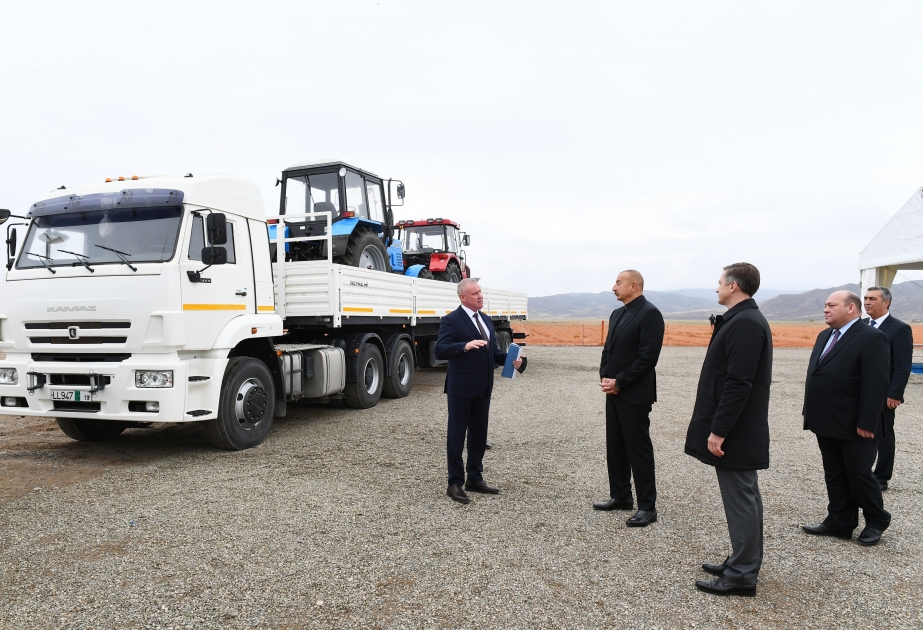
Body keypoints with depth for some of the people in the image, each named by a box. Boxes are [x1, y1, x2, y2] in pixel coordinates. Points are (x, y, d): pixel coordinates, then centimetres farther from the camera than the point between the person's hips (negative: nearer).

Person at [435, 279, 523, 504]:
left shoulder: (486, 320, 13)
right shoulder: (452, 320, -11)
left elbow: (493, 351, 17)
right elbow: (440, 351, -20)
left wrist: (509, 359, -2)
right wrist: (465, 346, -35)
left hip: (483, 388, 7)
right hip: (461, 388, -7)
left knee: (479, 434, 15)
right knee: (457, 435, 3)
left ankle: (475, 479, 29)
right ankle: (455, 483, 13)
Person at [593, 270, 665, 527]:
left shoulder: (649, 313, -13)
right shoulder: (617, 313, 14)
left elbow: (647, 357, -19)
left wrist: (619, 382, -16)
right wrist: (604, 377, 0)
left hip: (634, 394, -8)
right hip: (613, 392, 8)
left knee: (638, 448, -2)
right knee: (615, 446, 14)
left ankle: (647, 506, 8)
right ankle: (620, 496, 26)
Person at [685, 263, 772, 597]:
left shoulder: (745, 324, -20)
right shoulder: (743, 320, 12)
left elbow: (738, 384, -25)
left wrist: (718, 430, -22)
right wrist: (718, 427, 18)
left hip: (735, 432, -10)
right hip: (737, 430, 10)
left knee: (740, 499, -1)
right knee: (743, 497, 17)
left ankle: (742, 575, 10)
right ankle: (742, 562, 29)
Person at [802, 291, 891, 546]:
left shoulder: (871, 338, -14)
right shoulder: (824, 336, 12)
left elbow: (876, 384, -18)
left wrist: (866, 423, -21)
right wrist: (812, 413, 12)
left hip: (854, 427, -8)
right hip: (827, 423, 8)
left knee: (859, 475, 6)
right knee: (834, 476, 14)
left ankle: (876, 521, 27)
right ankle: (839, 522, 24)